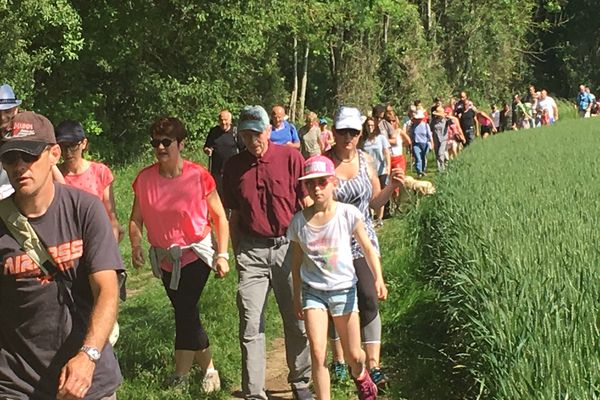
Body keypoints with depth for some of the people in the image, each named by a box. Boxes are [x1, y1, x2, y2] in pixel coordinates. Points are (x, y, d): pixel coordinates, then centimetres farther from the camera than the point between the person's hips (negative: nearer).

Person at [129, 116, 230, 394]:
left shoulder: (199, 176, -16)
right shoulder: (145, 179, -6)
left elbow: (219, 217, -9)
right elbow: (136, 219, 2)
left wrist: (222, 254, -14)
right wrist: (136, 245, -15)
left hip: (196, 254, -4)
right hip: (165, 258, 4)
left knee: (185, 311, -8)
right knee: (186, 312, 14)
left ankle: (181, 375, 11)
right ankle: (208, 368, 33)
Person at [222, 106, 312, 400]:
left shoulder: (290, 158, -4)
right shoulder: (234, 166, 4)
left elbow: (308, 204, 1)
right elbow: (234, 215, 12)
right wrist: (235, 254, 13)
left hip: (288, 246, -1)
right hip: (251, 251, 1)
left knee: (297, 321, 10)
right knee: (251, 326, 0)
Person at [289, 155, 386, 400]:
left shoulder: (348, 214, -10)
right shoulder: (299, 222, -5)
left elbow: (368, 248, -5)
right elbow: (296, 262, 6)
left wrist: (378, 279, -18)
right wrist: (296, 298, 10)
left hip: (343, 289, 0)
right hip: (312, 290, 1)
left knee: (353, 355, 10)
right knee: (317, 352, -12)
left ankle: (360, 376, 45)